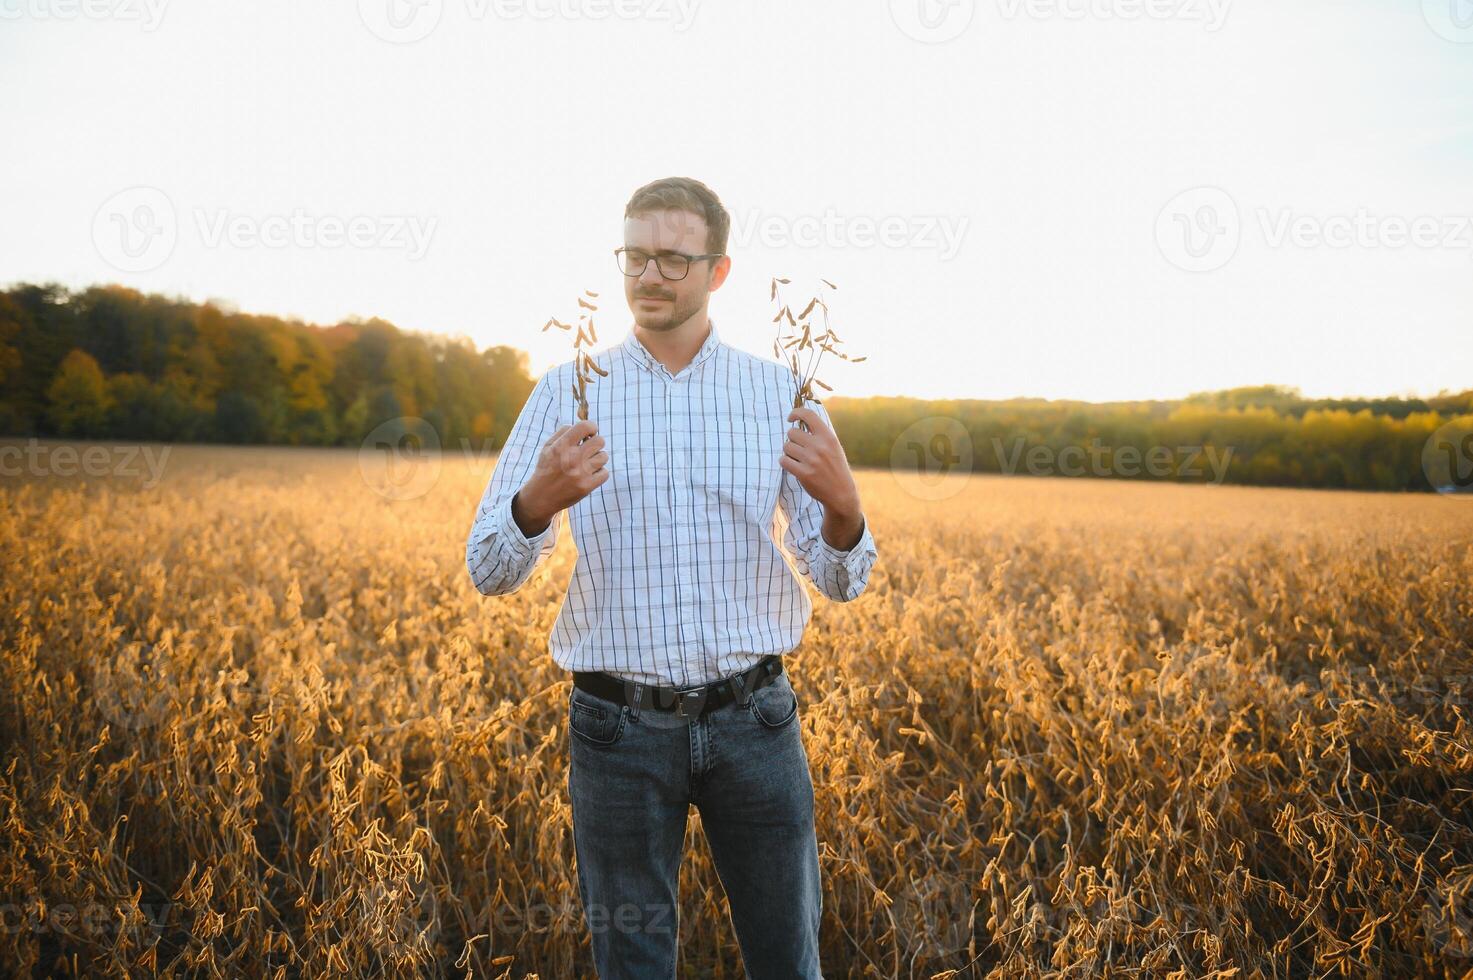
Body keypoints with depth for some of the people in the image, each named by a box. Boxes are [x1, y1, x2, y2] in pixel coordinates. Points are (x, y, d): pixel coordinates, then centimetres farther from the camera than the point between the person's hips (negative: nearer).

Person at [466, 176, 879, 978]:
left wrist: (841, 502, -20)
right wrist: (542, 498, -24)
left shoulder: (783, 394, 3)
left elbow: (841, 582, 2)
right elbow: (490, 571, -3)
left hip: (753, 720, 1)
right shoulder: (568, 393, 1)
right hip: (620, 728, 0)